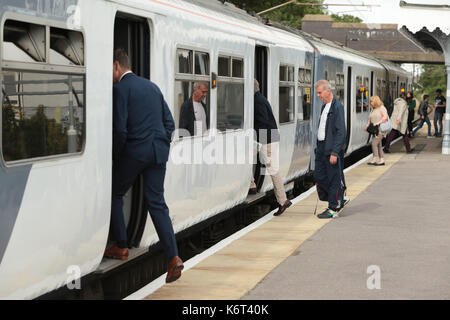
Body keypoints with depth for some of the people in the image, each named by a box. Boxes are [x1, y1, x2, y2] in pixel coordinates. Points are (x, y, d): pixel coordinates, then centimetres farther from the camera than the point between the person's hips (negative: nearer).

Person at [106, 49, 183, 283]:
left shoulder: (120, 89, -7)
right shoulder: (152, 86, 16)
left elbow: (120, 129, -13)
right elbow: (169, 122, 16)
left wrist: (115, 156, -2)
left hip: (134, 151, -6)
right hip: (158, 151, 6)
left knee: (115, 194, 15)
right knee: (157, 203, 5)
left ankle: (120, 247, 19)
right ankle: (173, 257, -6)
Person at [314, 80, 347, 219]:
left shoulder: (337, 107, -14)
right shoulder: (324, 106, 15)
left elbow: (341, 132, -18)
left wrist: (334, 152, -22)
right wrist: (319, 147, 17)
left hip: (332, 149, -9)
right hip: (322, 147, 9)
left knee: (334, 179, 0)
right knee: (319, 177, 10)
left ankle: (333, 209, 8)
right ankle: (338, 201, 25)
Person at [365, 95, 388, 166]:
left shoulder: (382, 108, -6)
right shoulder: (373, 110, 17)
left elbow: (385, 117, -16)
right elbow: (370, 119, 22)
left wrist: (378, 122, -24)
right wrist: (367, 126, 7)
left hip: (381, 129, -8)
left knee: (374, 142, -15)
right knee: (378, 145, 8)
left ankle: (374, 159, -14)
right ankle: (382, 160, 11)